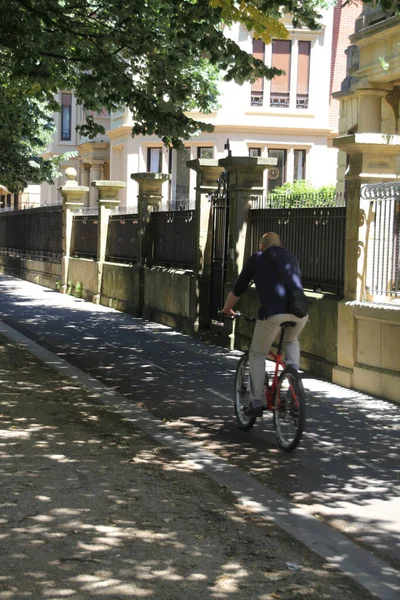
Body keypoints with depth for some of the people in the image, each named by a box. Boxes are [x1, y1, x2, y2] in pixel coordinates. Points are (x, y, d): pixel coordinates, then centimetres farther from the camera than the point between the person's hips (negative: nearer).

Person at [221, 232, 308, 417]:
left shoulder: (256, 259, 18)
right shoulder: (291, 258, 27)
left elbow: (238, 289, 26)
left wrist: (226, 309, 42)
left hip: (273, 313, -3)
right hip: (299, 311, 3)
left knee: (257, 356, 17)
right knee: (291, 341, 35)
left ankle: (256, 403, 19)